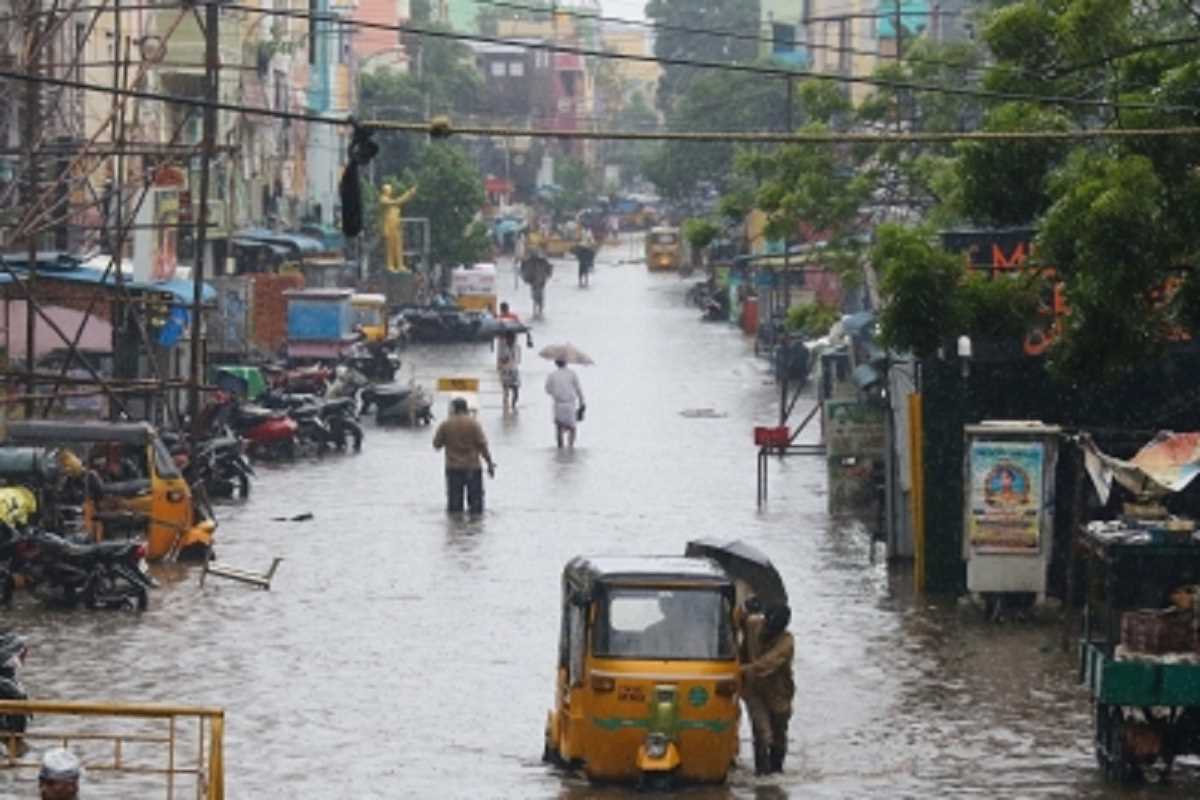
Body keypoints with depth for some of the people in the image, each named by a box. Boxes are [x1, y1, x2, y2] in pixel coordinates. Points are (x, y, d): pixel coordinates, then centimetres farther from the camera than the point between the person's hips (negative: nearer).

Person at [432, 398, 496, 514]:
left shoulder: (445, 425, -2)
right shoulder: (473, 423, -5)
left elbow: (436, 444, 5)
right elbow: (482, 444, -8)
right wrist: (489, 463, -2)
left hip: (453, 468, 1)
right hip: (472, 467, -1)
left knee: (454, 500, 5)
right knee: (475, 499, 5)